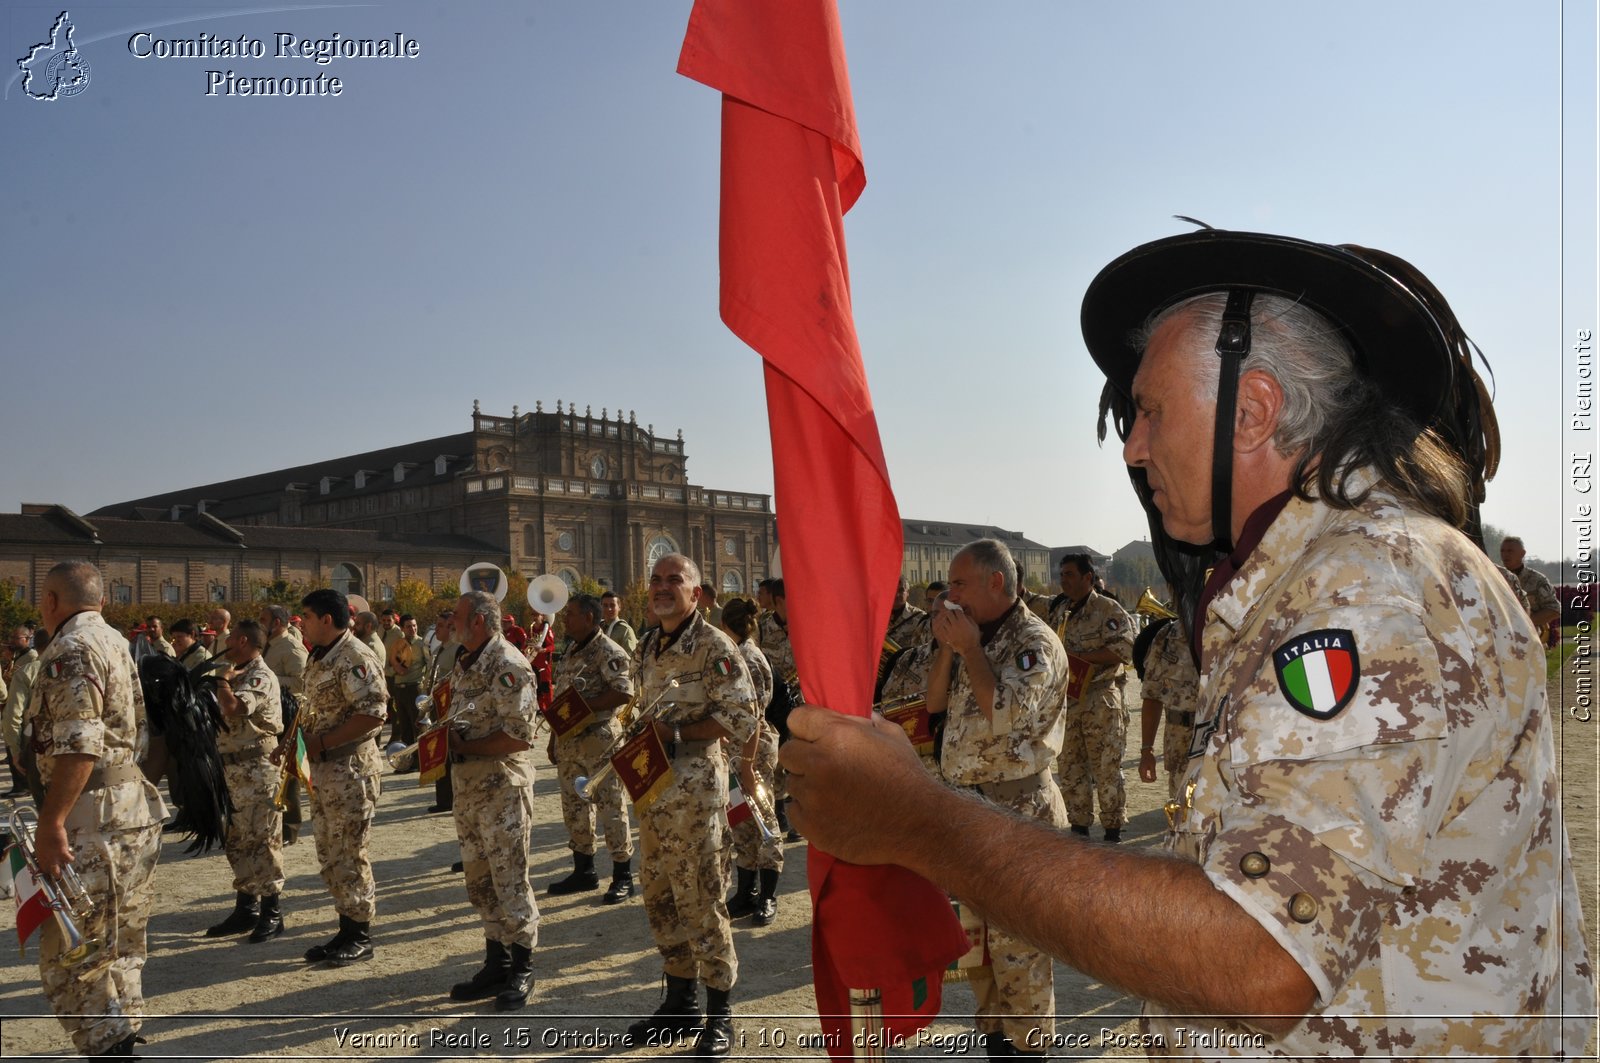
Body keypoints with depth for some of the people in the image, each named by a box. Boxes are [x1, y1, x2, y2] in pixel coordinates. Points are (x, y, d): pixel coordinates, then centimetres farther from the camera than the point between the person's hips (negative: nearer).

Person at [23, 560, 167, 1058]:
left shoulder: (70, 649, -12)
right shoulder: (118, 643, 16)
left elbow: (78, 746, -22)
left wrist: (51, 822, -22)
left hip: (94, 817, -10)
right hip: (138, 811, 10)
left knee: (70, 954, -4)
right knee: (120, 947, 18)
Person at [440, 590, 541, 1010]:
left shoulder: (507, 665, -16)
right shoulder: (463, 665, 13)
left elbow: (520, 735, -22)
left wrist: (465, 747, -16)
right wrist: (445, 737, 0)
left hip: (503, 786, -9)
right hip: (468, 786, 9)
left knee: (510, 880, -1)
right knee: (480, 881, 15)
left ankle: (521, 971, 11)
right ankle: (496, 964, 27)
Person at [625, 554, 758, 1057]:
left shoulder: (714, 646, -10)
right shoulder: (647, 648, 13)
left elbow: (741, 718, -16)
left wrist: (675, 732, -19)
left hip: (695, 788, -8)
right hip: (652, 787, 8)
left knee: (700, 898, -3)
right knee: (660, 896, 13)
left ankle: (719, 1012, 12)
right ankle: (681, 1001, 28)